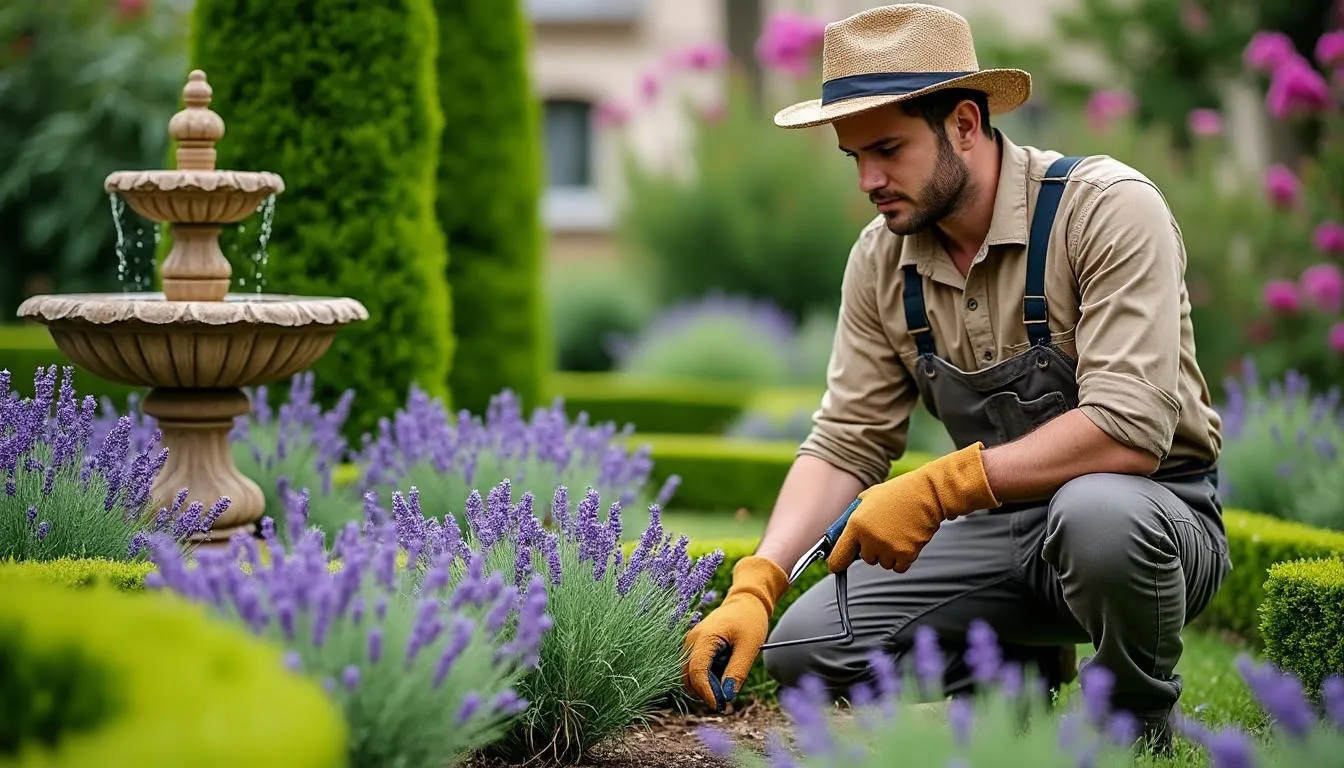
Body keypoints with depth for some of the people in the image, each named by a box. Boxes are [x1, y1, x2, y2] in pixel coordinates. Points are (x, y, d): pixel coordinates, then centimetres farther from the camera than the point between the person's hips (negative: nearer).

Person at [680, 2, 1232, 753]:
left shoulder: (1111, 209, -20)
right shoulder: (881, 261, -1)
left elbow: (1129, 428, -29)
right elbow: (845, 443, -1)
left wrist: (937, 488, -32)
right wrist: (756, 585, -17)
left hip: (1152, 510, -5)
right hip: (1002, 529, 5)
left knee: (1095, 515, -41)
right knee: (803, 643, -12)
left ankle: (1143, 726, -9)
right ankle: (1022, 676, 14)